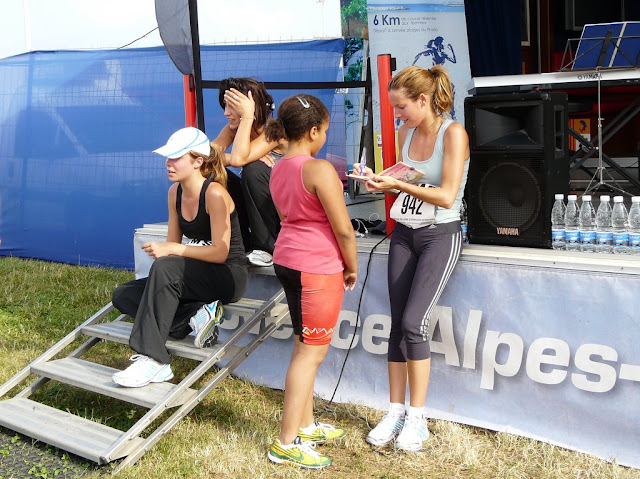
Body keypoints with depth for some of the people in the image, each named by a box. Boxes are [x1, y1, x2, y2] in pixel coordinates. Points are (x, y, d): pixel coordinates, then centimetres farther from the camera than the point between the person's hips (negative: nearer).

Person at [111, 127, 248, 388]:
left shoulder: (214, 194, -18)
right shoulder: (175, 191, 6)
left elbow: (220, 252, -21)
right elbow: (173, 243, 11)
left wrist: (171, 250, -25)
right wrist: (161, 249, -11)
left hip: (228, 276, -9)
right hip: (196, 275, 9)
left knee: (165, 268, -36)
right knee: (122, 296, -2)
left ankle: (152, 361, -36)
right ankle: (195, 316, -18)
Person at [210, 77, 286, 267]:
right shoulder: (232, 129, 1)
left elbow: (238, 158, -36)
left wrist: (247, 116, -31)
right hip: (255, 209, 6)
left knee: (254, 170, -31)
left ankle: (268, 248, -19)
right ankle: (247, 243, -5)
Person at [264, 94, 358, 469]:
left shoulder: (278, 170, 9)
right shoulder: (320, 170, -18)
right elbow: (344, 230, -16)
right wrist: (352, 267, -1)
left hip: (288, 261, 9)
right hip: (317, 268, -9)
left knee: (307, 347, 19)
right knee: (311, 352, -2)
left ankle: (306, 426, 30)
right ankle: (287, 443, 4)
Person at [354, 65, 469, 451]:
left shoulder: (453, 134, -13)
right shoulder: (406, 133, 8)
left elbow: (447, 196, -18)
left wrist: (398, 185, -21)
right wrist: (380, 182, -1)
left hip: (440, 236, -6)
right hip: (404, 234, 6)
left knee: (413, 322, -14)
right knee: (398, 325, 2)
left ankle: (417, 419, -2)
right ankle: (396, 412, 10)